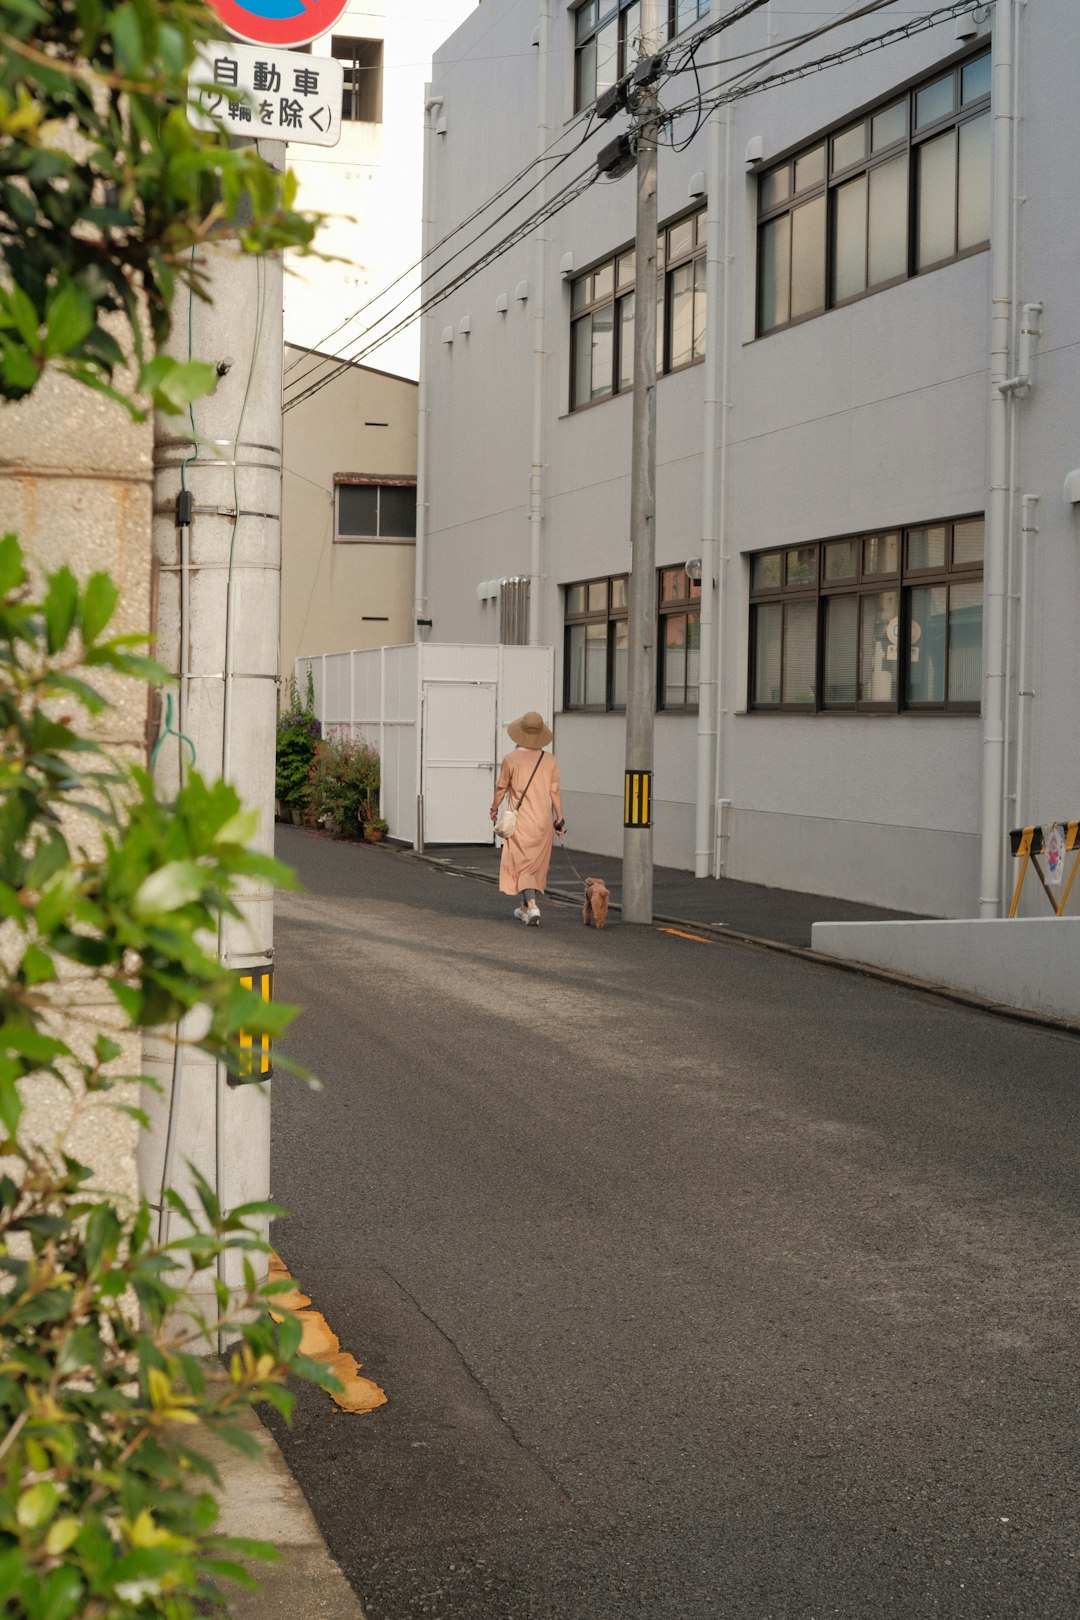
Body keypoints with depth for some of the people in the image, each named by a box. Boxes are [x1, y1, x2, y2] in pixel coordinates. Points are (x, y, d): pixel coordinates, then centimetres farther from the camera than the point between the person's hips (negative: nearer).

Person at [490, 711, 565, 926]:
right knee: (537, 863, 15)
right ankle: (526, 907, 25)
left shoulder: (511, 759, -7)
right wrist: (559, 819, 6)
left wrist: (494, 808, 18)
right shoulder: (549, 760, 0)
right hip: (544, 819, 3)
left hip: (521, 818, -3)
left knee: (521, 862, 0)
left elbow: (501, 787, 1)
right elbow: (555, 791, 0)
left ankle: (532, 906, -17)